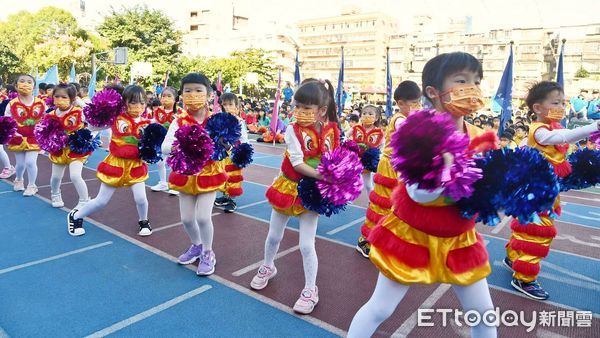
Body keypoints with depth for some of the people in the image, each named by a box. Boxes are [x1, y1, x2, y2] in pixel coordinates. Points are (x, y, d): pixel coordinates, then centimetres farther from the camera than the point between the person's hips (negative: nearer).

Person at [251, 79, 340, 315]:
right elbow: (297, 163, -22)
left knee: (306, 245, -1)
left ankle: (310, 289, 20)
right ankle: (267, 267, 47)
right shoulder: (293, 130, -15)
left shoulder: (332, 131, -8)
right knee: (274, 236, 17)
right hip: (288, 187, 1)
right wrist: (322, 175, -29)